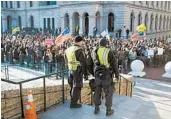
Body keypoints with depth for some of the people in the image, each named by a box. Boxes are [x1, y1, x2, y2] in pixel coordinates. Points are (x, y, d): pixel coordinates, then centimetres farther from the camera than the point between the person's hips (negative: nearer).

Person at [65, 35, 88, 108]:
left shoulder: (68, 49, 8)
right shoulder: (79, 50, -17)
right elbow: (83, 63, -18)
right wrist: (85, 74, -13)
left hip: (70, 70, 8)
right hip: (78, 71, -8)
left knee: (73, 86, 20)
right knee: (77, 87, 3)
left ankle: (73, 100, 33)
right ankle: (73, 103, 11)